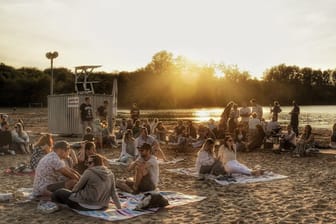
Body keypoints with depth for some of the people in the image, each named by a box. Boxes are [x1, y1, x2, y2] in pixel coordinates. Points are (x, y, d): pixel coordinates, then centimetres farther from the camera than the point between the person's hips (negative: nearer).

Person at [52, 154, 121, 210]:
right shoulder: (110, 174, 3)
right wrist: (119, 207, 10)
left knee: (58, 193, 6)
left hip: (86, 205, -6)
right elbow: (113, 192, 4)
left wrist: (71, 192, 18)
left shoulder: (89, 172, -11)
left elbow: (78, 187, -1)